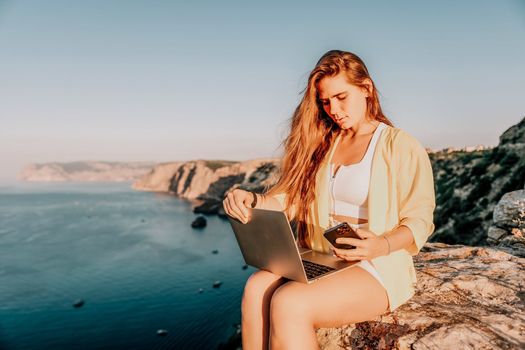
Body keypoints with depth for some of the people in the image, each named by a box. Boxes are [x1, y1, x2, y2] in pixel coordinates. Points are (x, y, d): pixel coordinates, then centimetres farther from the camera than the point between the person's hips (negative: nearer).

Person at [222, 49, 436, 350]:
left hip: (380, 268, -4)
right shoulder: (323, 145, 13)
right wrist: (253, 200, -14)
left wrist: (382, 245, -23)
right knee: (258, 286, -26)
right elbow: (290, 199, 6)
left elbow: (418, 221, -3)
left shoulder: (401, 146, -2)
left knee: (289, 303, -29)